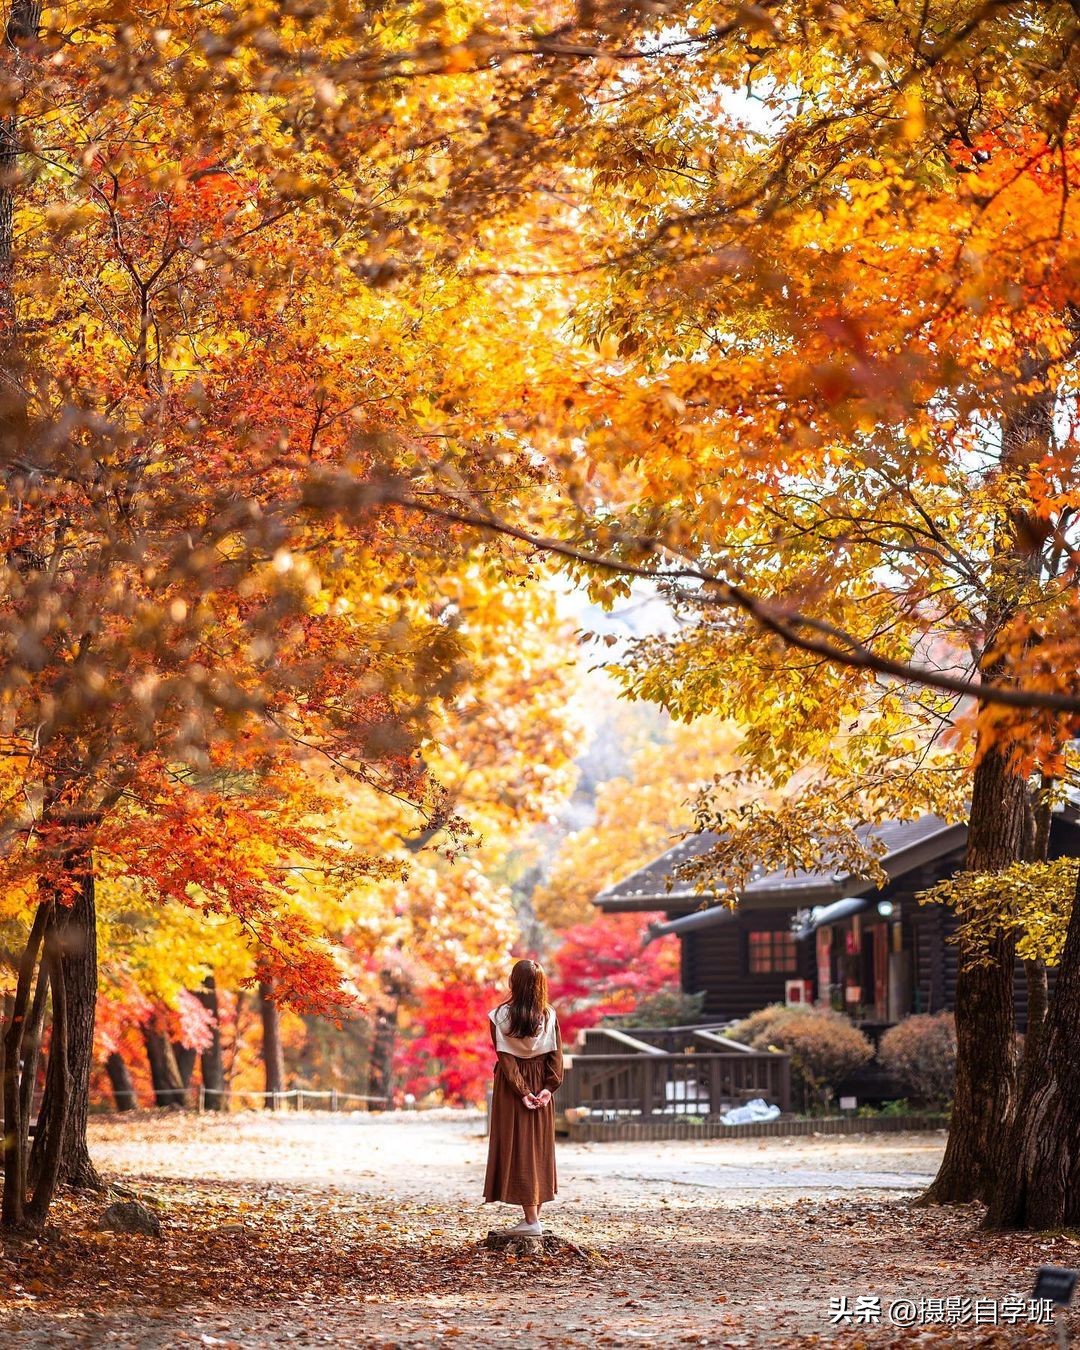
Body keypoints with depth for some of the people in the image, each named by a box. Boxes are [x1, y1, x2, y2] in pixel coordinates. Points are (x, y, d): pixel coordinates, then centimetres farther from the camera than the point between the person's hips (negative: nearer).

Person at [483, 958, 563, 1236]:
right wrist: (548, 1087, -6)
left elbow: (505, 1057, -15)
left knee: (518, 1149, -2)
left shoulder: (501, 1015, -11)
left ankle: (531, 1220, -6)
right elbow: (556, 1055, -6)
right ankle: (534, 1214, 18)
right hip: (540, 1084, 3)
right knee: (539, 1148, 12)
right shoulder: (549, 1015, -2)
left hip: (512, 1085, -3)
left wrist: (521, 1091, -14)